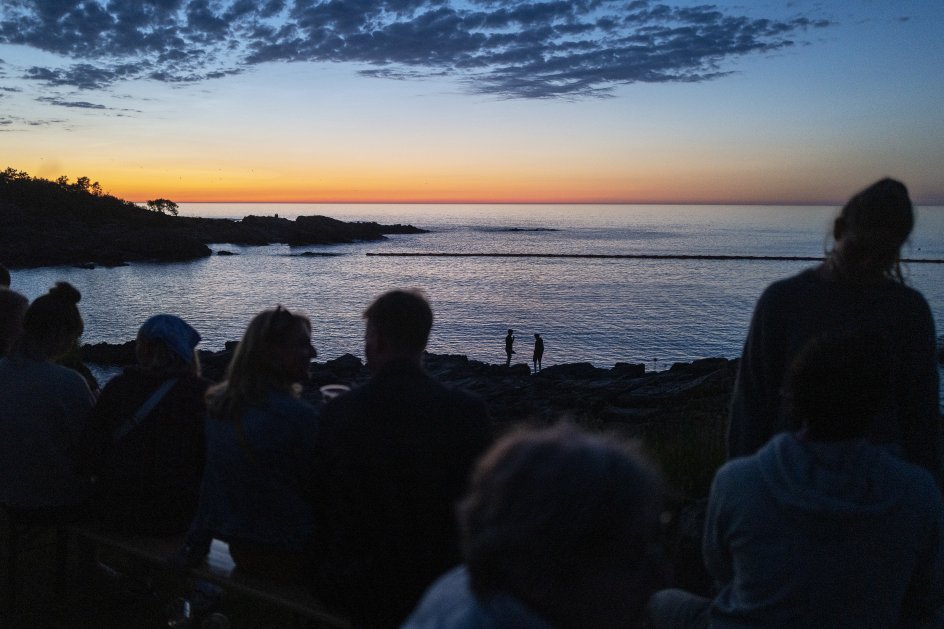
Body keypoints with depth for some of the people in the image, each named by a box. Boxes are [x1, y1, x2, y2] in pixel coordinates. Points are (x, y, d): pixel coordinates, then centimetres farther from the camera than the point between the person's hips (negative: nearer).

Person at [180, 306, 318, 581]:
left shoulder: (218, 406, 0)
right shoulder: (299, 416, -23)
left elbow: (210, 481, 7)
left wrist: (196, 542, 15)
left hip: (241, 549, 8)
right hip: (292, 556, -8)